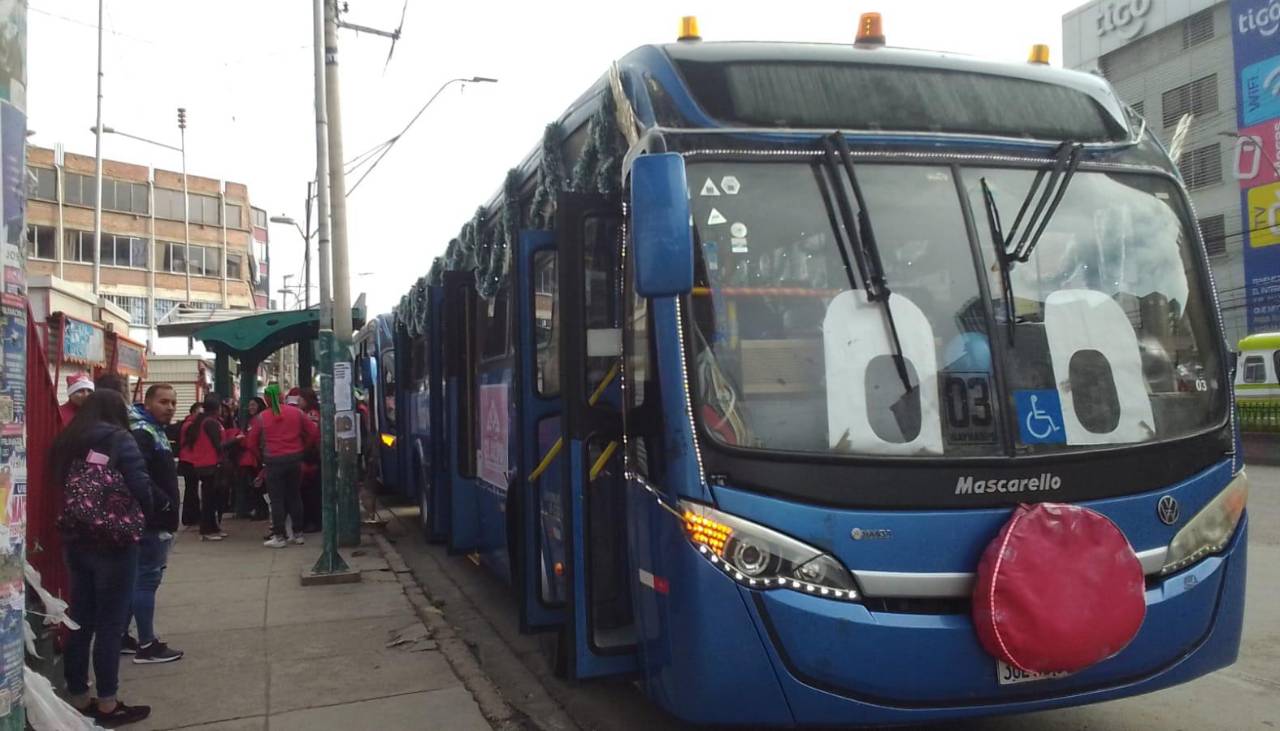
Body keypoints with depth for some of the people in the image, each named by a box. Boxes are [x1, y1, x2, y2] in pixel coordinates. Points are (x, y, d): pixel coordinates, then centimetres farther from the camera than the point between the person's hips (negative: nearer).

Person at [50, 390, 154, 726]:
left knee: (80, 621, 14)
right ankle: (107, 705, 10)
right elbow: (141, 488, -15)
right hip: (113, 543, -6)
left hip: (75, 541, 6)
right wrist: (144, 516, 3)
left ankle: (78, 699, 23)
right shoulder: (118, 439, -11)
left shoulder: (65, 442, 8)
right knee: (110, 624, 2)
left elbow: (60, 486, 12)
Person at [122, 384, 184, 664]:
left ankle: (122, 636, 25)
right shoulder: (141, 433, -16)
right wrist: (163, 502, -22)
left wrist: (167, 506, 16)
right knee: (147, 579, -4)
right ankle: (147, 645, 2)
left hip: (156, 519, 10)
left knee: (139, 578, 16)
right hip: (151, 520, -10)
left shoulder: (156, 431, 17)